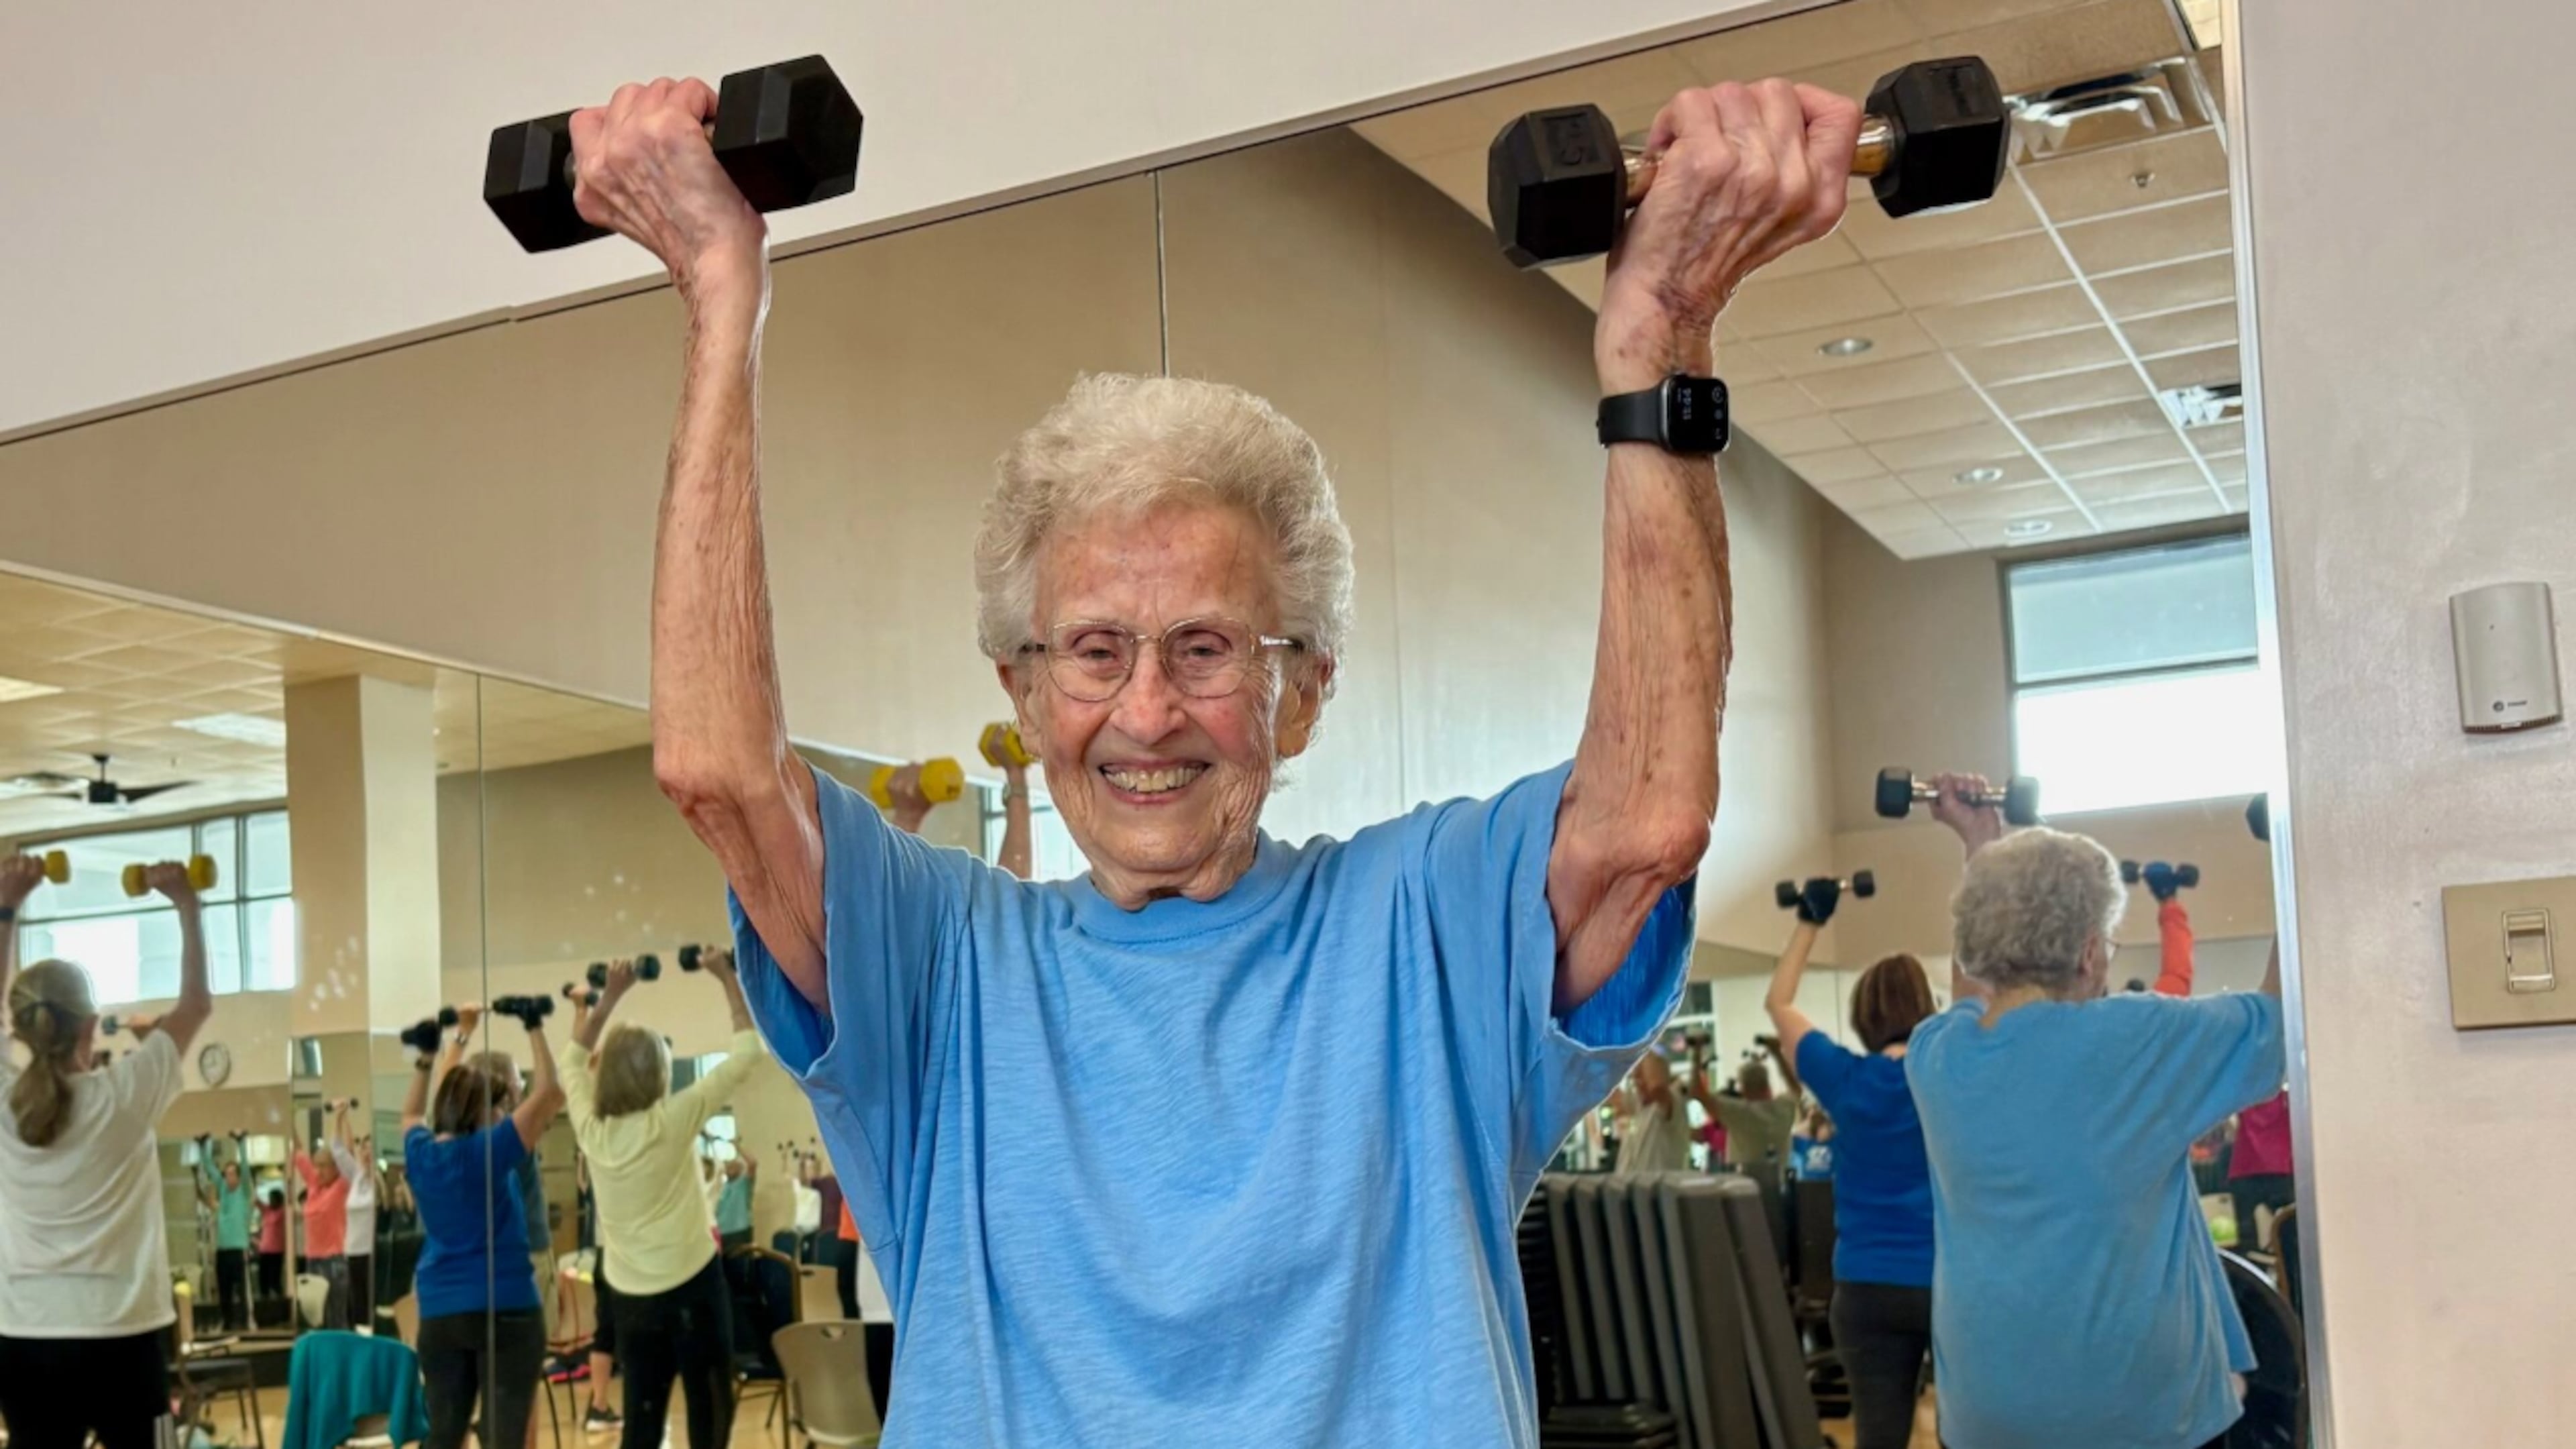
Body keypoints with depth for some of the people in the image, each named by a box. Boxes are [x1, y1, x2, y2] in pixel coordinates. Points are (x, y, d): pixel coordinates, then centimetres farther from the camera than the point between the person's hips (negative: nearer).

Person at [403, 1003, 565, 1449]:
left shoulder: (420, 1152, 5)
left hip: (438, 1313, 6)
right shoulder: (489, 1150, -13)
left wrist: (460, 1038, 26)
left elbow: (413, 1111, 27)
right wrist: (535, 1029, -9)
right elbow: (550, 1093, -18)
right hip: (504, 1308, -6)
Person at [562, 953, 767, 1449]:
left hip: (631, 1297, 5)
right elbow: (747, 1049, -6)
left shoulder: (590, 1127, -1)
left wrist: (610, 995, 19)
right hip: (692, 1287, -5)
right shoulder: (675, 1120, -12)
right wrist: (728, 978, 2)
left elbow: (576, 1058, 18)